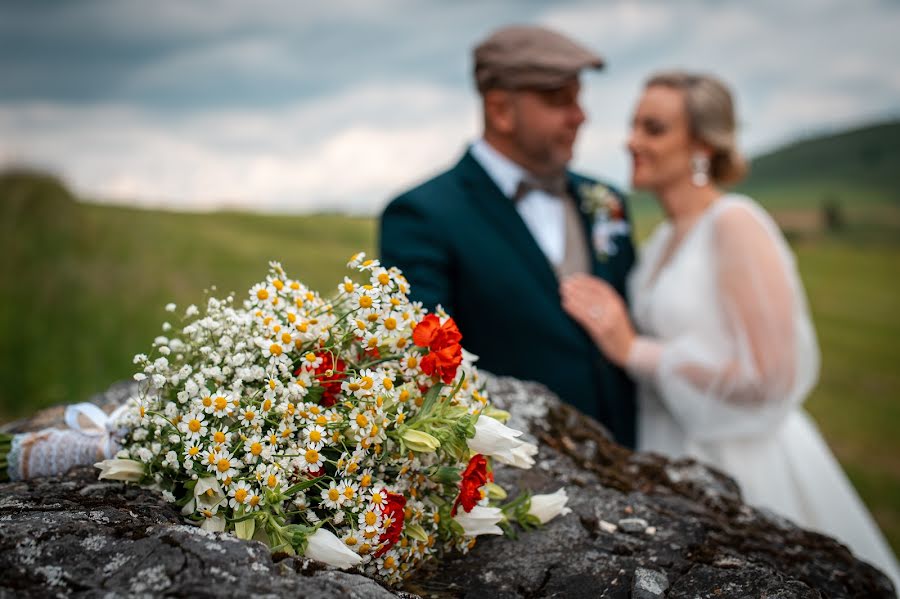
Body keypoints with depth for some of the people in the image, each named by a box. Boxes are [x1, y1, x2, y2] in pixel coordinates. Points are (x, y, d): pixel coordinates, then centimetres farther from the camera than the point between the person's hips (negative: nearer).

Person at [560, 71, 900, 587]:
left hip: (748, 465, -8)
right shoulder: (664, 239, 7)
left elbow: (772, 376, -23)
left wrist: (634, 350, -20)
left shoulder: (736, 224, -17)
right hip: (679, 454, 8)